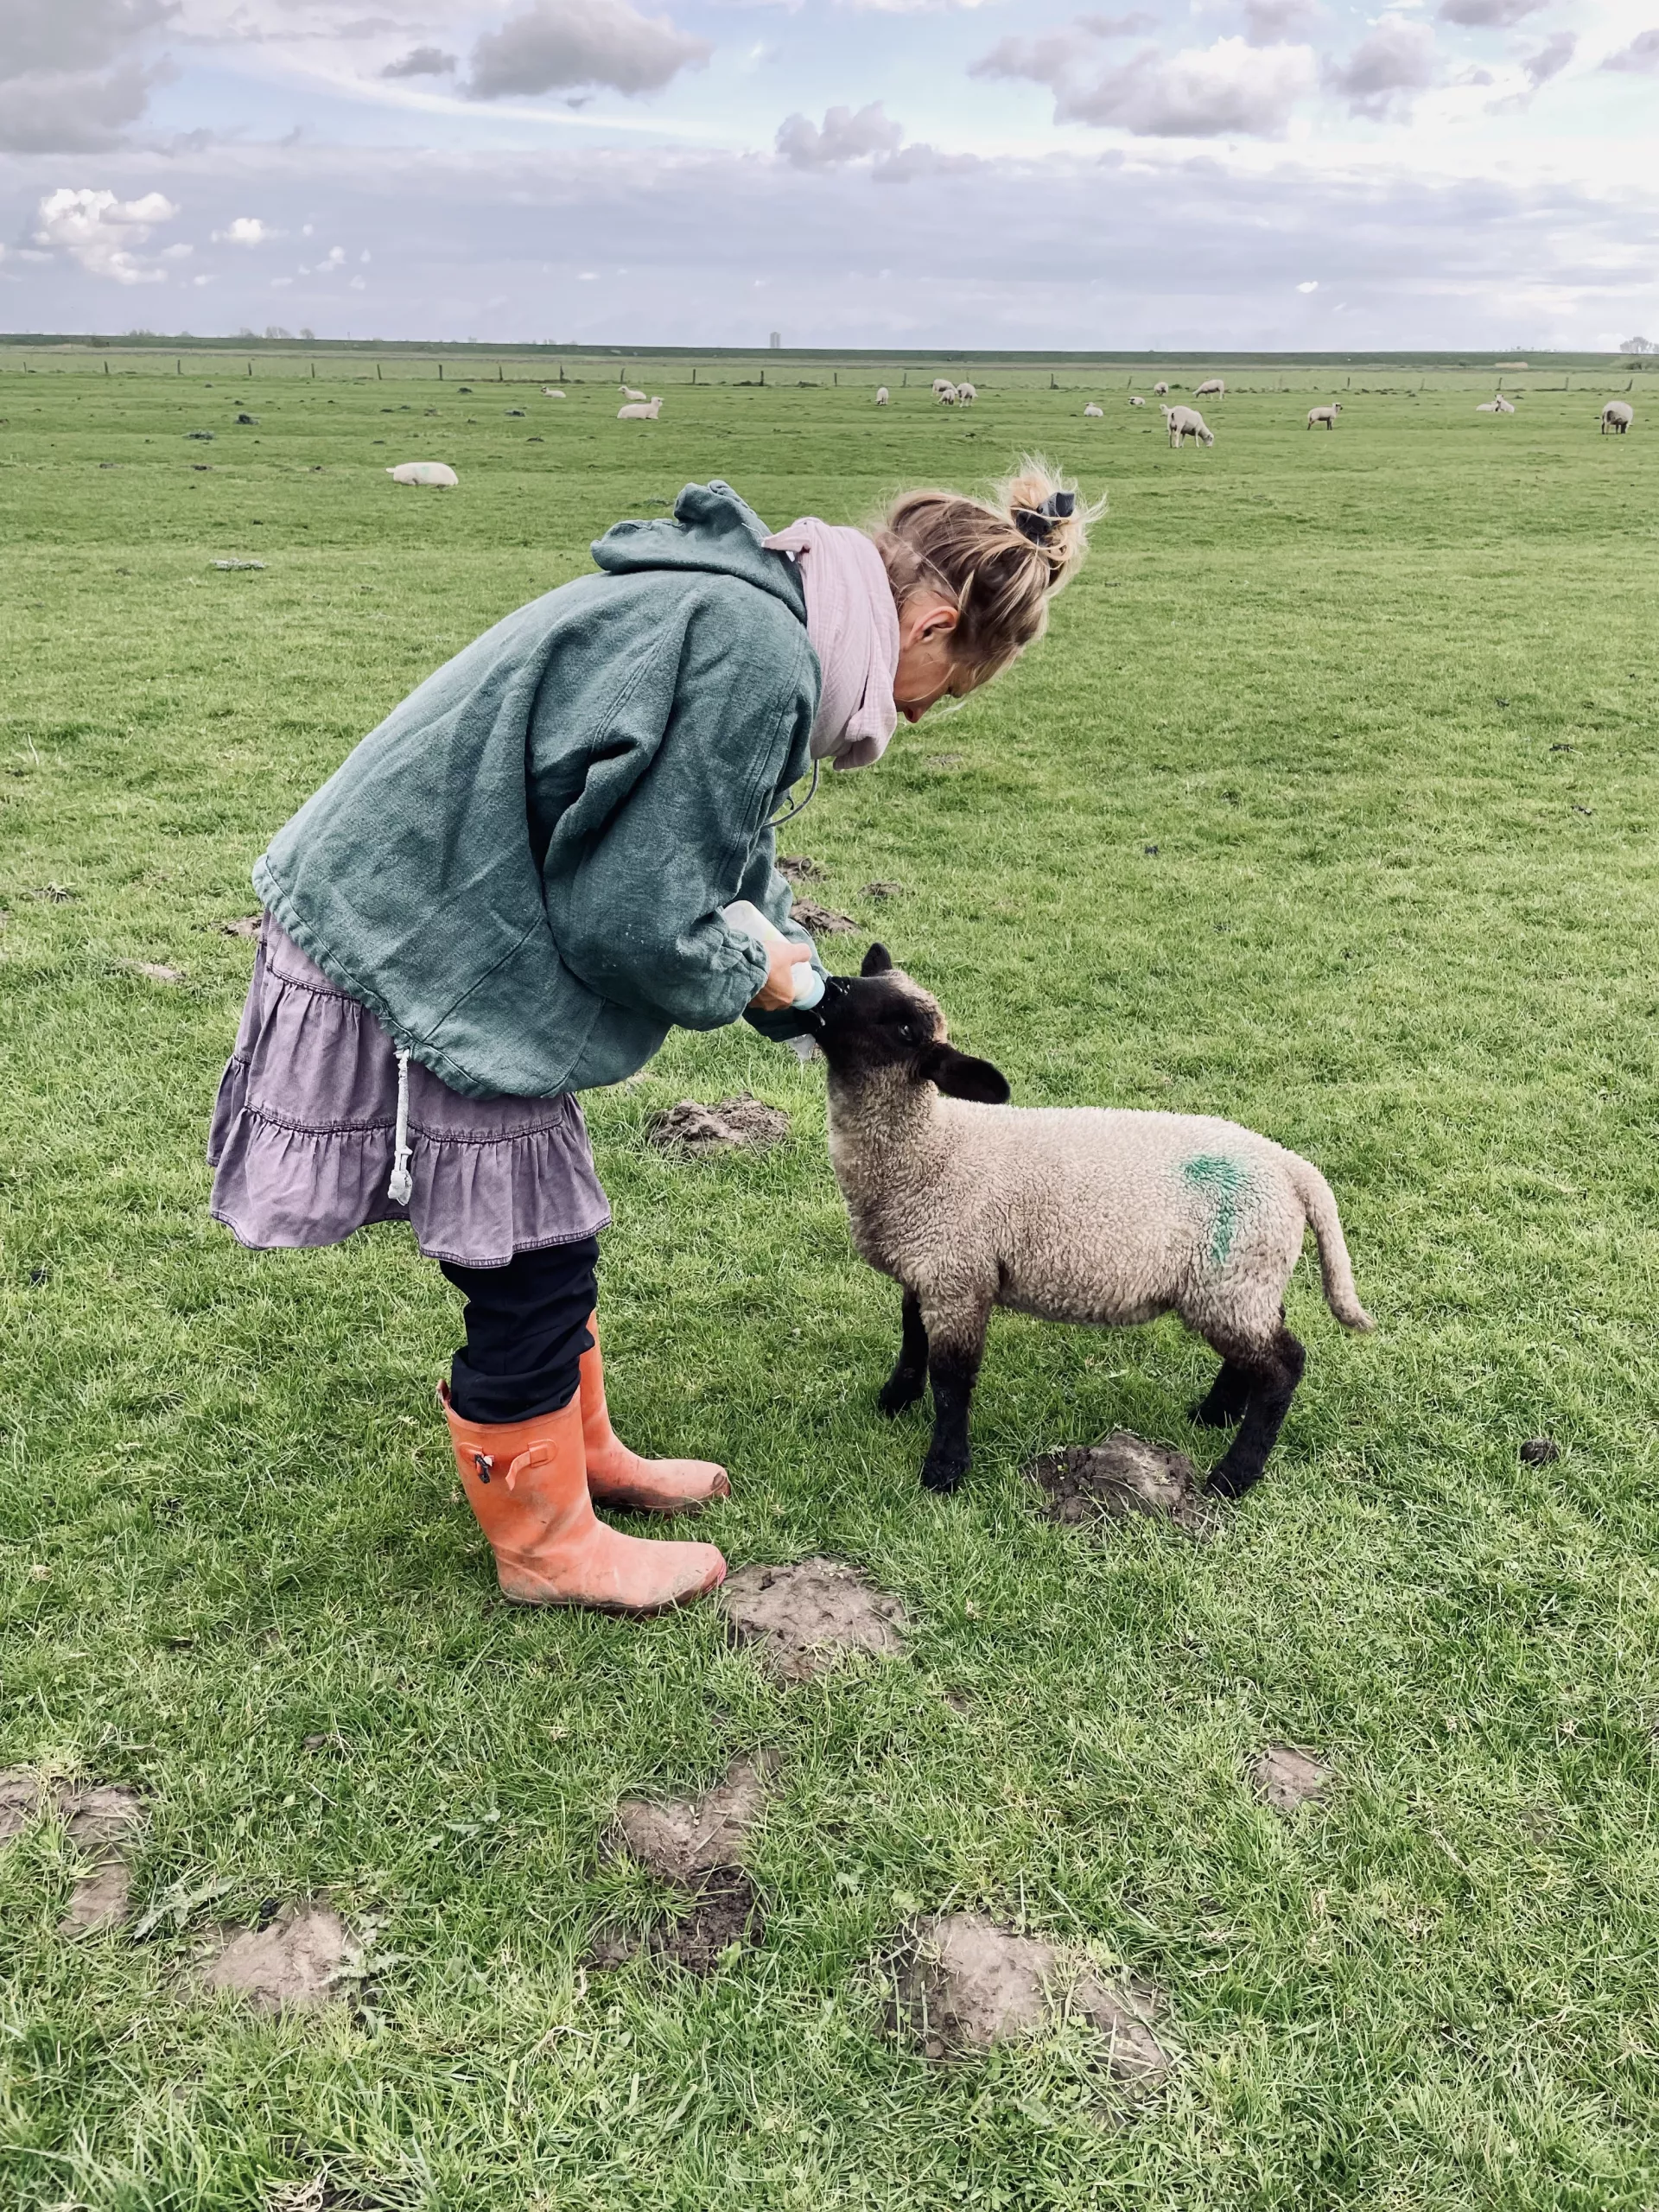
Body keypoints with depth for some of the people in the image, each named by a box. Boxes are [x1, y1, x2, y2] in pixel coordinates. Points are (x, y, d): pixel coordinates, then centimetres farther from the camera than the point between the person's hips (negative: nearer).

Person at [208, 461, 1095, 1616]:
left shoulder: (736, 598, 9)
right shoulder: (759, 653, -24)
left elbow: (723, 841, 20)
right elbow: (637, 917, -24)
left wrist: (798, 972, 15)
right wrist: (752, 978, -6)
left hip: (399, 911, 10)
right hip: (411, 958, -10)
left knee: (549, 1239, 21)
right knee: (531, 1265, 5)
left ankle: (579, 1452, 41)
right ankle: (545, 1544, 25)